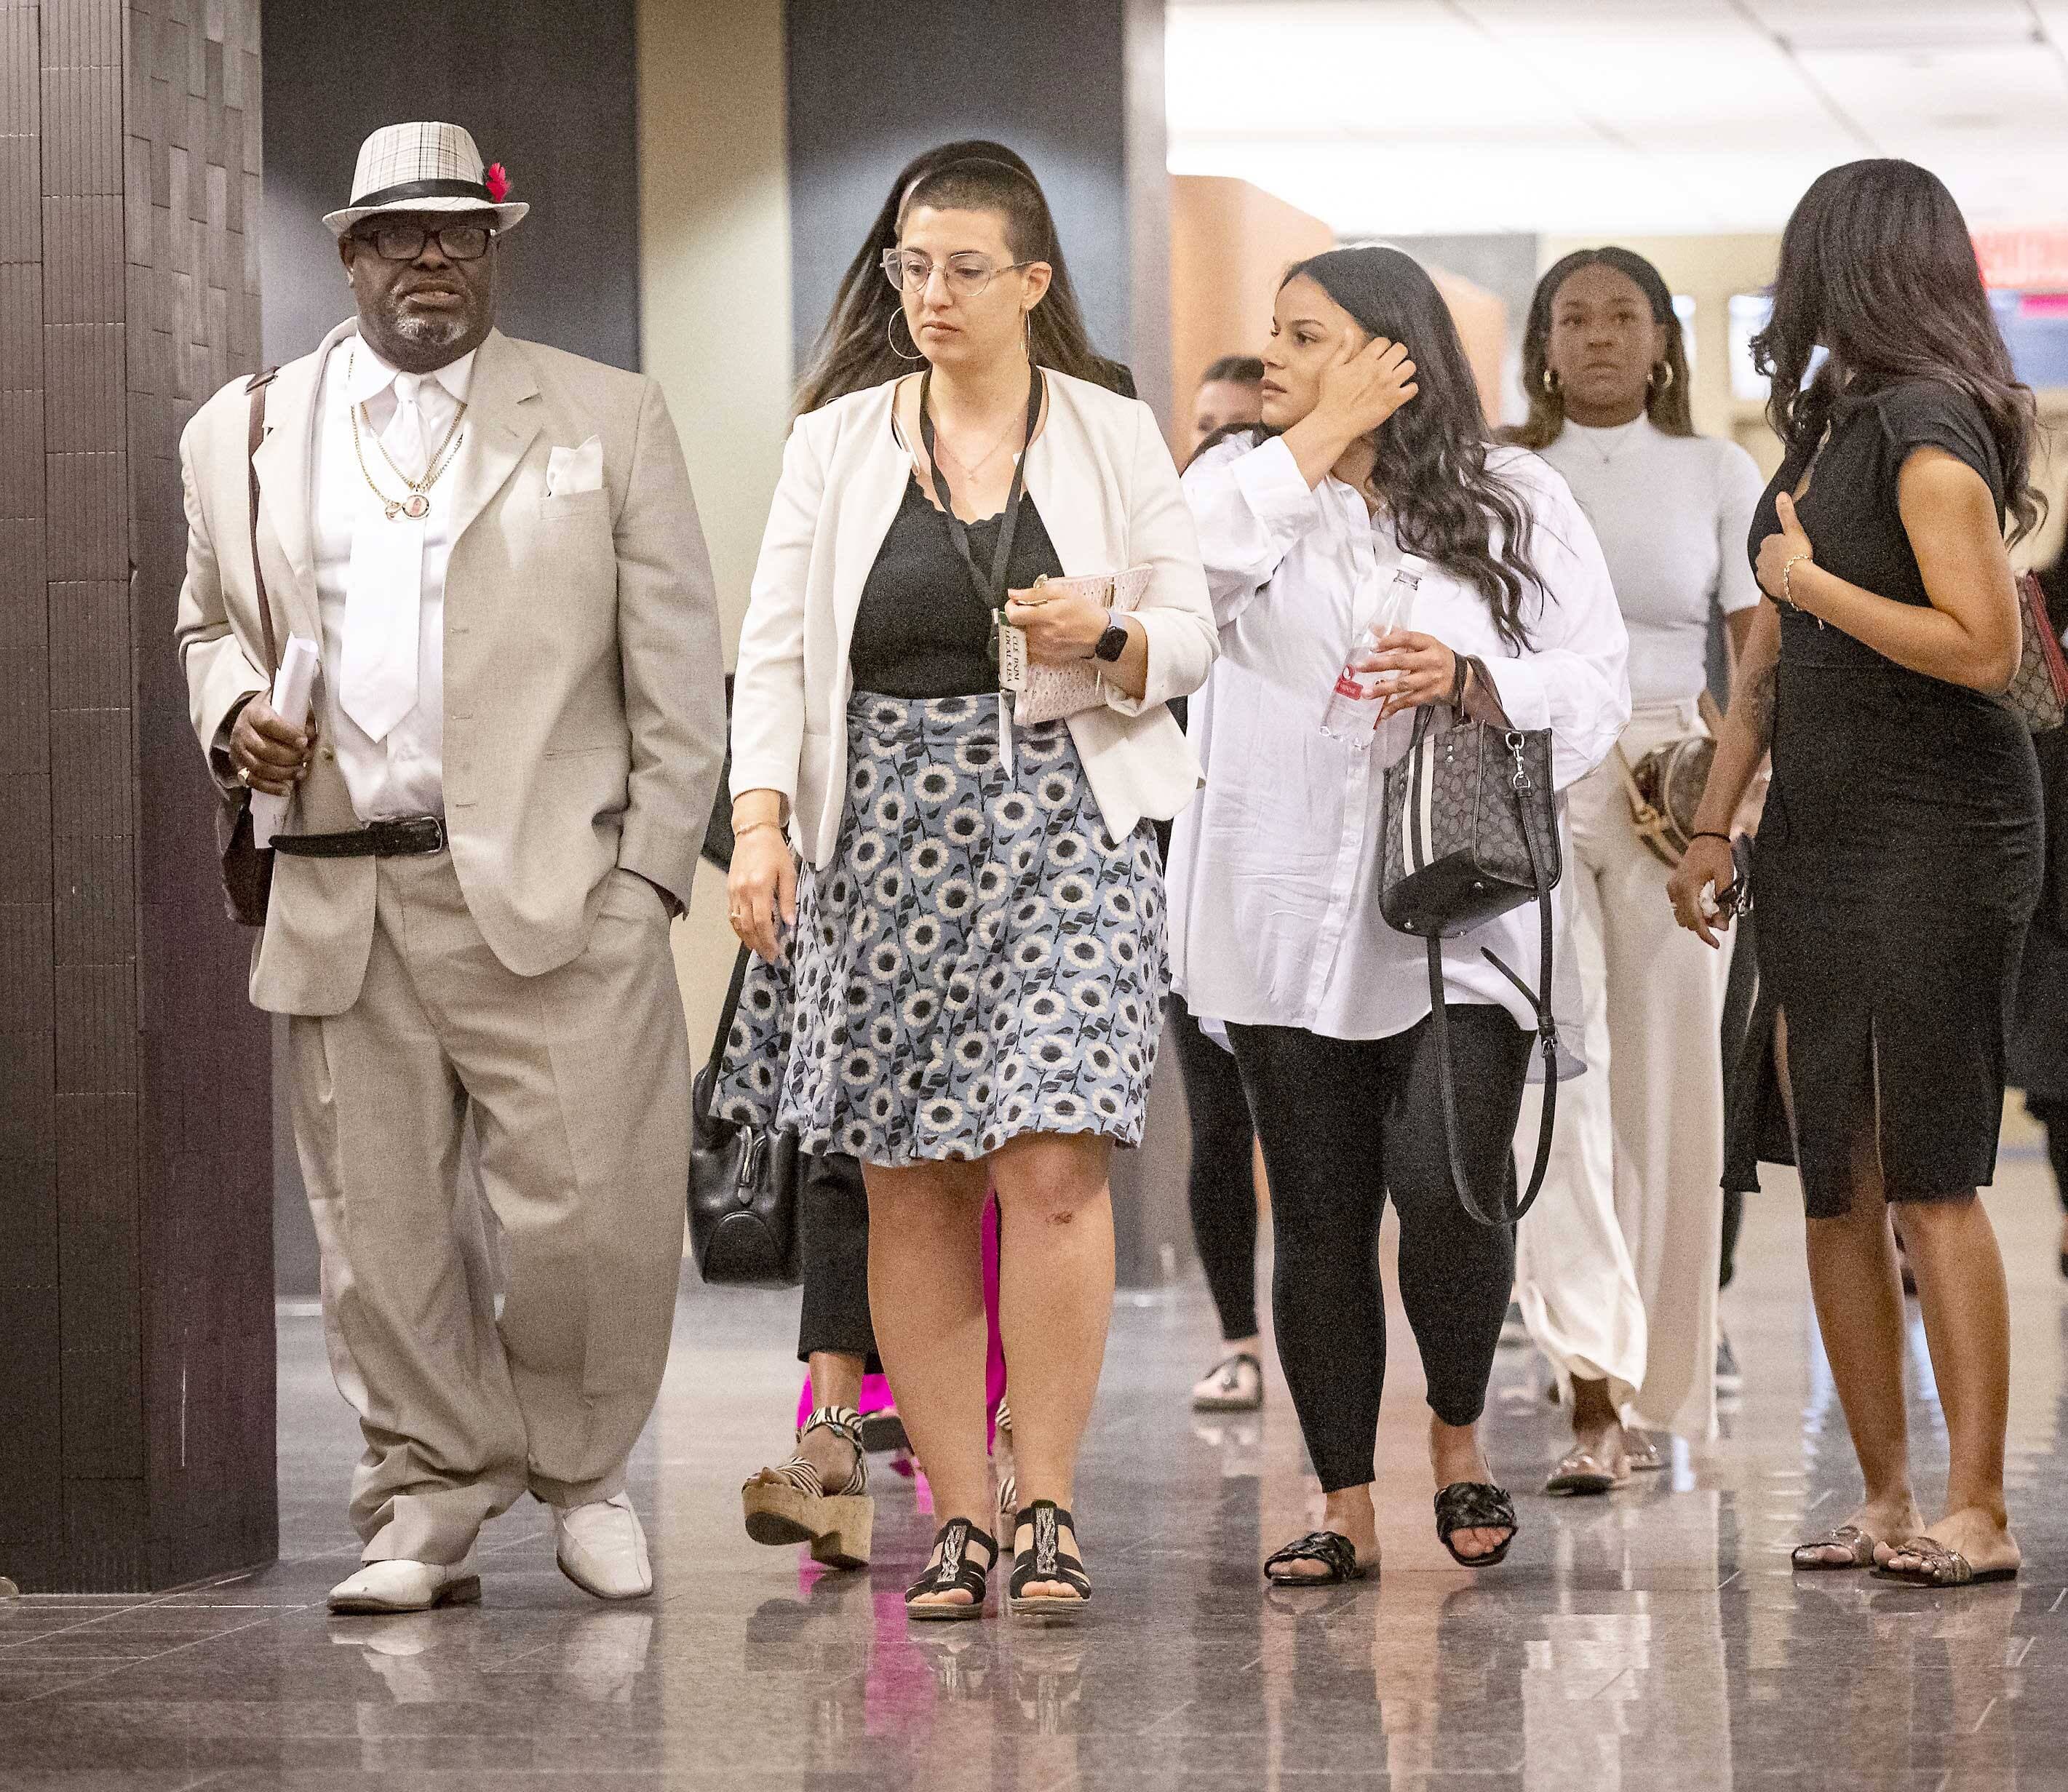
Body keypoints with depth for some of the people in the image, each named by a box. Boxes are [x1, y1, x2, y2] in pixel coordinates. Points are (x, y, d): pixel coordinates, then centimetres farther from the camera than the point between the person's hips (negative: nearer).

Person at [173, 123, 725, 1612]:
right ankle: (428, 1503, 17)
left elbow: (679, 669, 7)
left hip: (554, 895, -2)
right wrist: (233, 714, 0)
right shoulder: (245, 434, 14)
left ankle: (580, 1470, 16)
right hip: (338, 905, 2)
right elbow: (207, 621, 24)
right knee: (380, 1229, 4)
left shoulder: (609, 419, 8)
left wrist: (649, 874, -2)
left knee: (595, 1210, -6)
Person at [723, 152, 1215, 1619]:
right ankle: (959, 1518, 7)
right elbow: (777, 651, 5)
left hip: (1067, 828, -2)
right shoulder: (836, 449, 9)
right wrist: (761, 819, -9)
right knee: (911, 1193, 1)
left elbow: (1190, 637, 8)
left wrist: (1107, 638, -14)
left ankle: (1048, 1508, -4)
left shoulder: (1115, 439, 8)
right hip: (886, 836, 2)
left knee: (1054, 1165, -13)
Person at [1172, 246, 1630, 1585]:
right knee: (1318, 1214, 3)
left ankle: (1459, 1432, 12)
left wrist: (1470, 680, -14)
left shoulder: (1517, 500, 6)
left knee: (1448, 1188, -15)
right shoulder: (1251, 479, 10)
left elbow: (1598, 686, 4)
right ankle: (1347, 1508, 12)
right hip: (1288, 912, 2)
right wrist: (1320, 440, -7)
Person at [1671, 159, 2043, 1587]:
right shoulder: (1827, 426, 15)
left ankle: (1979, 1511, -7)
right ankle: (1887, 1499, 11)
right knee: (1835, 1186, 6)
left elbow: (1985, 646, -20)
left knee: (1929, 1183, -9)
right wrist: (1714, 825, 18)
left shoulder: (1928, 430, -11)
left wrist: (1812, 579, -11)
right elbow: (1770, 650, 20)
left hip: (1935, 835, -8)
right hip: (1817, 837, 8)